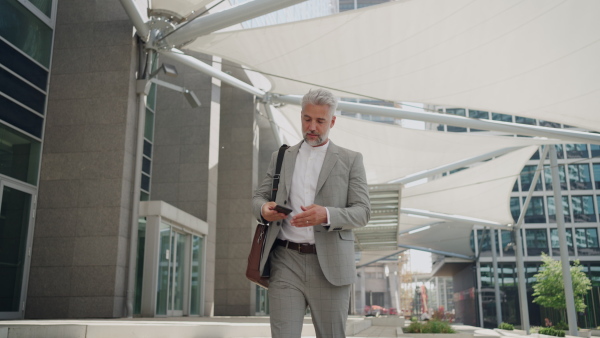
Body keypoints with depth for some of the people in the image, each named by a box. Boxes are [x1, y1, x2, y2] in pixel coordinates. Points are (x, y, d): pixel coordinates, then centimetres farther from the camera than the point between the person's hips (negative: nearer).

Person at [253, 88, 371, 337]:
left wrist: (326, 215, -22)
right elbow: (258, 197, 14)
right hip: (286, 261, 2)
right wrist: (264, 209, -11)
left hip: (329, 264, -1)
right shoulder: (281, 157, 14)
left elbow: (362, 212, -2)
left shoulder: (350, 160, 5)